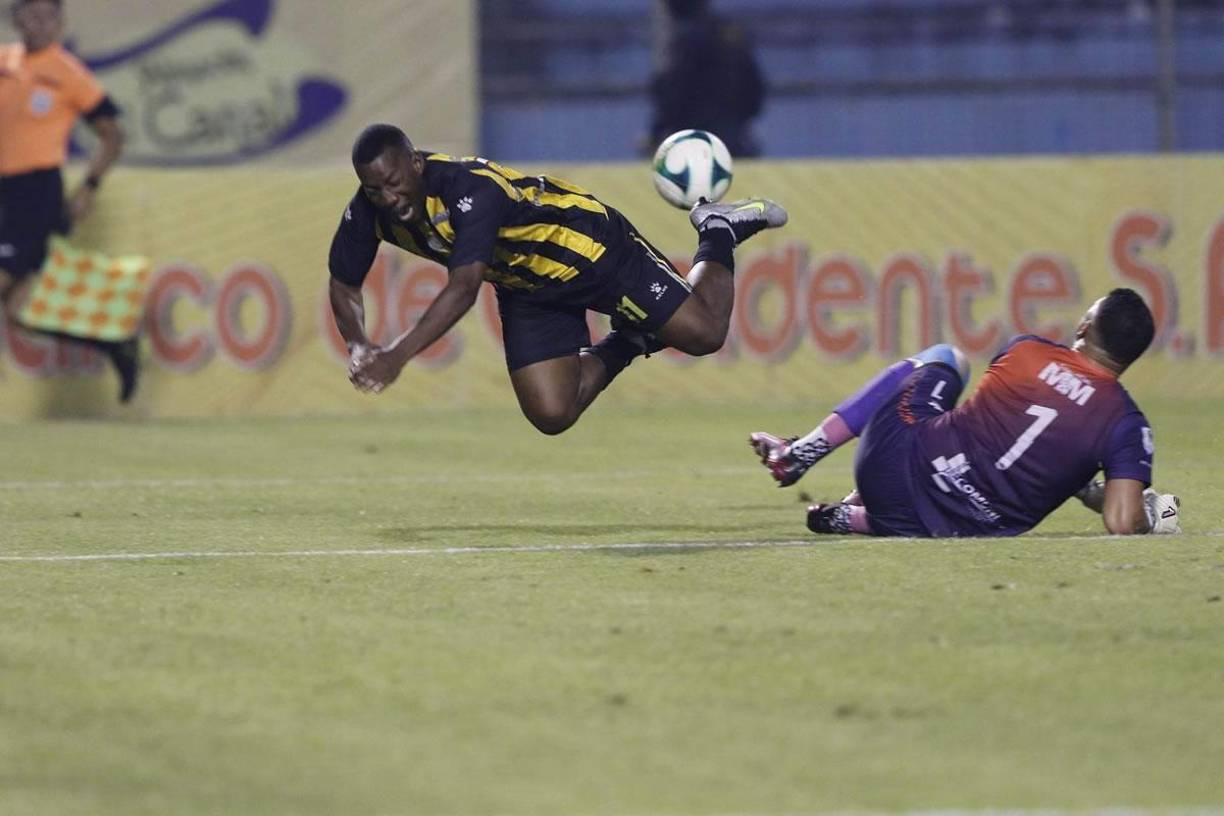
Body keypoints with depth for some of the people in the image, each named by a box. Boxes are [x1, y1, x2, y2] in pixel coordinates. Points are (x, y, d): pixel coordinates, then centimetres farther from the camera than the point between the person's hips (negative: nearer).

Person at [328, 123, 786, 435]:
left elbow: (464, 288, -49)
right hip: (526, 291, 6)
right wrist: (358, 346, -26)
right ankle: (627, 345, 26)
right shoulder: (367, 213, -18)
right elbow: (344, 286, -4)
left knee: (704, 333, -3)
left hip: (588, 246, -6)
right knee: (551, 415, -1)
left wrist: (398, 355, -58)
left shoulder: (470, 189, -39)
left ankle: (718, 231, 26)